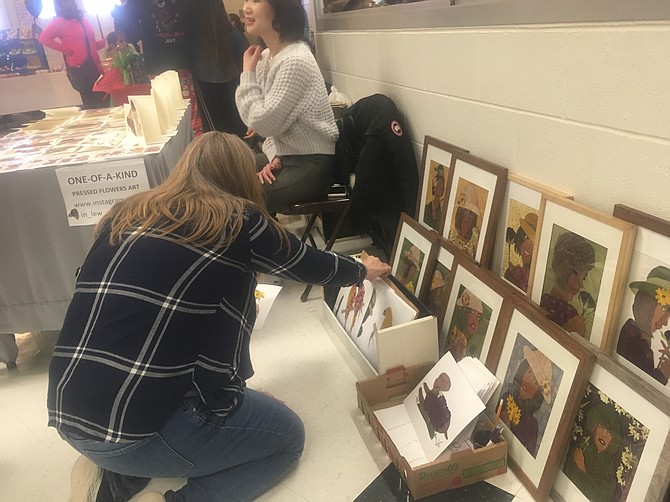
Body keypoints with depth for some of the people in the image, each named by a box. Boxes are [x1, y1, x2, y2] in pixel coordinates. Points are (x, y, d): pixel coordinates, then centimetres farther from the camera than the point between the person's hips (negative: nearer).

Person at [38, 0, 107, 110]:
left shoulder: (83, 21, 18)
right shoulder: (59, 22, 0)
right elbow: (43, 38, -10)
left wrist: (105, 41, 6)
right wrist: (66, 49, -12)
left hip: (94, 67, 6)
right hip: (79, 69, -6)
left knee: (103, 101, 2)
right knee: (90, 103, -3)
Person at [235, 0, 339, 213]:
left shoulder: (296, 61, -22)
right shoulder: (265, 57, 6)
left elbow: (264, 123, -21)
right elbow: (269, 122, 11)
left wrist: (248, 74, -11)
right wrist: (273, 157, -4)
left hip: (311, 165, -9)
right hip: (286, 155, 9)